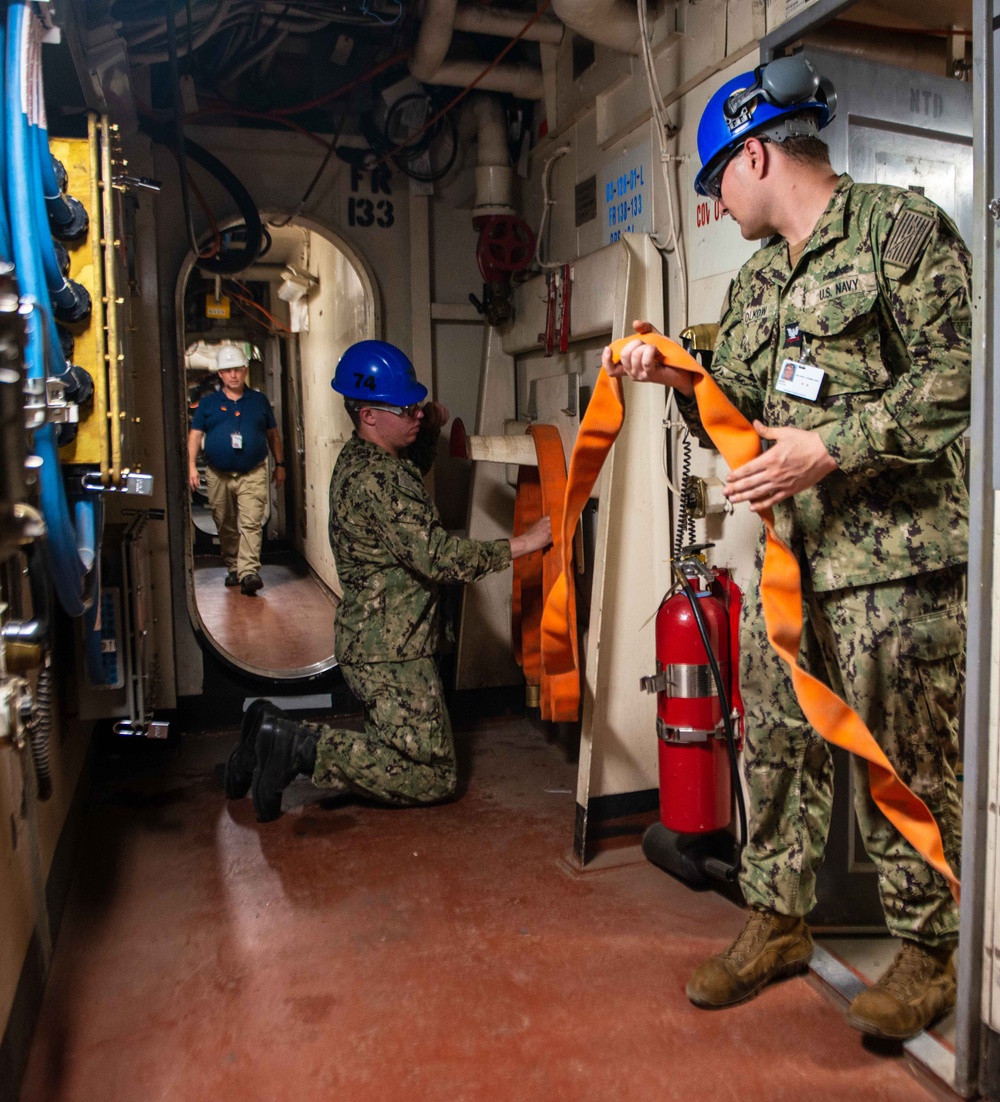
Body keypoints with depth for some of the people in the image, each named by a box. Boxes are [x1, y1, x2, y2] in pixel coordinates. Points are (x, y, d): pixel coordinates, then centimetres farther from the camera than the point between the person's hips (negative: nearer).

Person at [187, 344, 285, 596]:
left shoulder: (259, 401, 10)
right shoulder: (208, 403, 9)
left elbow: (273, 435, 16)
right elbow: (195, 435, 7)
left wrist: (279, 465, 12)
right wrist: (192, 466, -4)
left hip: (253, 474, -2)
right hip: (218, 476, 2)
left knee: (251, 524, -14)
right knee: (225, 526, 10)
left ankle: (249, 572, -19)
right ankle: (233, 567, 24)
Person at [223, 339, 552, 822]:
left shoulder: (359, 458, 11)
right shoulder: (378, 479, -21)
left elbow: (415, 466, 33)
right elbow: (438, 558, -25)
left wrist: (431, 426, 17)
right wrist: (522, 543, -19)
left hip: (371, 639, 10)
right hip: (391, 650, -10)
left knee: (394, 750, 20)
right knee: (433, 776, -2)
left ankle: (277, 734, 12)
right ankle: (301, 748, -6)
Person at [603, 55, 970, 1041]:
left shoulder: (901, 227, -2)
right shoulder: (754, 283, 19)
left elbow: (953, 374, -11)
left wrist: (832, 448, -18)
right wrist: (677, 376, 2)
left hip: (893, 556, -7)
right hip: (785, 553, 7)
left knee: (905, 759, 2)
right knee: (774, 744, 12)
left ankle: (929, 949, 23)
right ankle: (776, 921, 28)